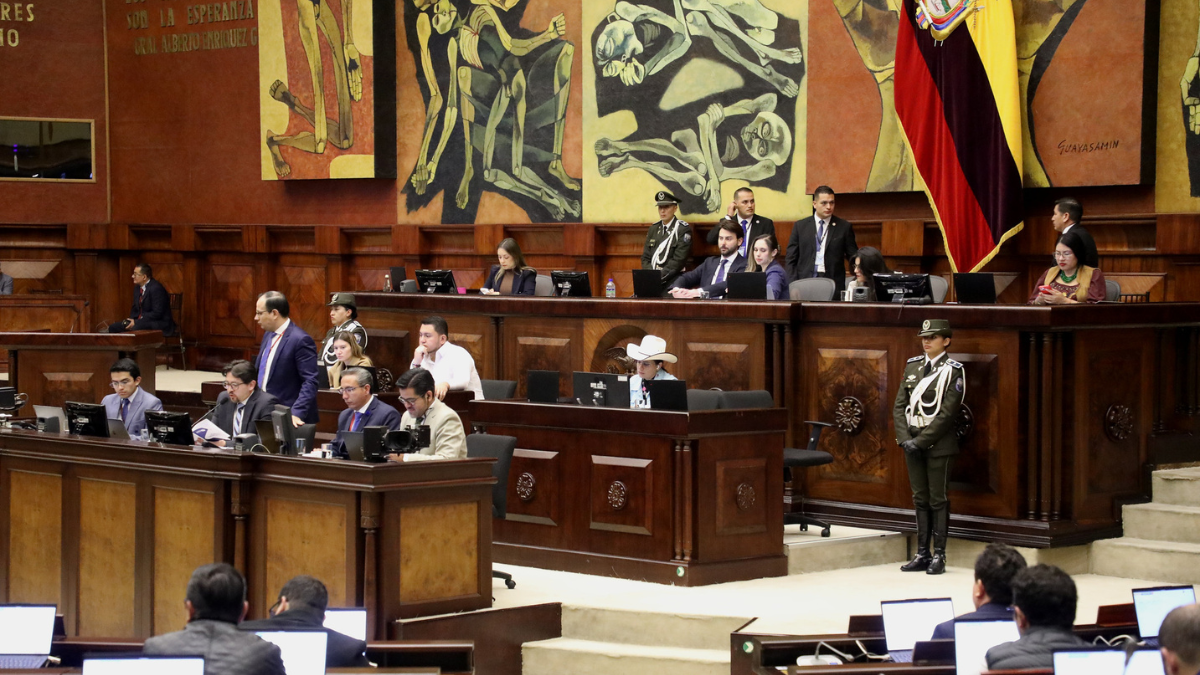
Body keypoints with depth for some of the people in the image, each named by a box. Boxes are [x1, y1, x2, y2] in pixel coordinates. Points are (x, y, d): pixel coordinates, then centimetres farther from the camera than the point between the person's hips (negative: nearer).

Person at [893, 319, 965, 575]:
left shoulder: (953, 371, -6)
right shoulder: (912, 366, 10)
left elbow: (947, 413, -13)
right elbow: (899, 406, 8)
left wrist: (921, 440, -16)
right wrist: (905, 438, -5)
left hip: (938, 444, -5)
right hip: (912, 442, 5)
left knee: (938, 500, -1)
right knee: (920, 499, 9)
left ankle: (939, 556, 3)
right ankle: (922, 554, 13)